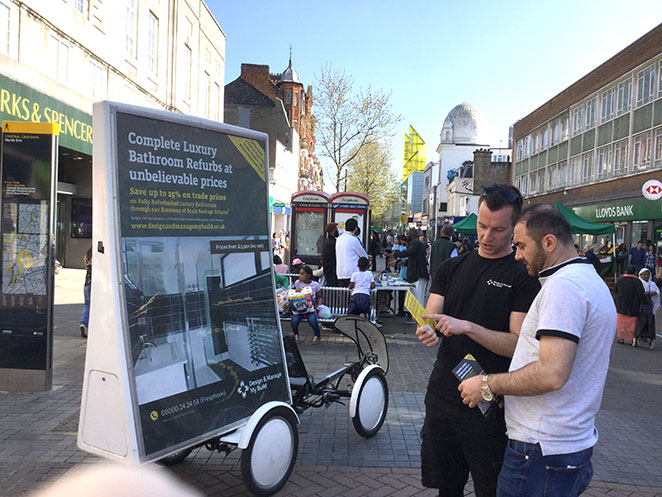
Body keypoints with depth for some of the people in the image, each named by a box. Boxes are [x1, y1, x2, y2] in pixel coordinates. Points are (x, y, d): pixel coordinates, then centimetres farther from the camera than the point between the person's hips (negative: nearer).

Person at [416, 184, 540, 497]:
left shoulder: (523, 277, -8)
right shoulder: (452, 268, 7)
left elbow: (518, 344, -15)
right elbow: (429, 317, 2)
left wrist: (467, 327, -27)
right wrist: (426, 330, -21)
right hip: (442, 396, 5)